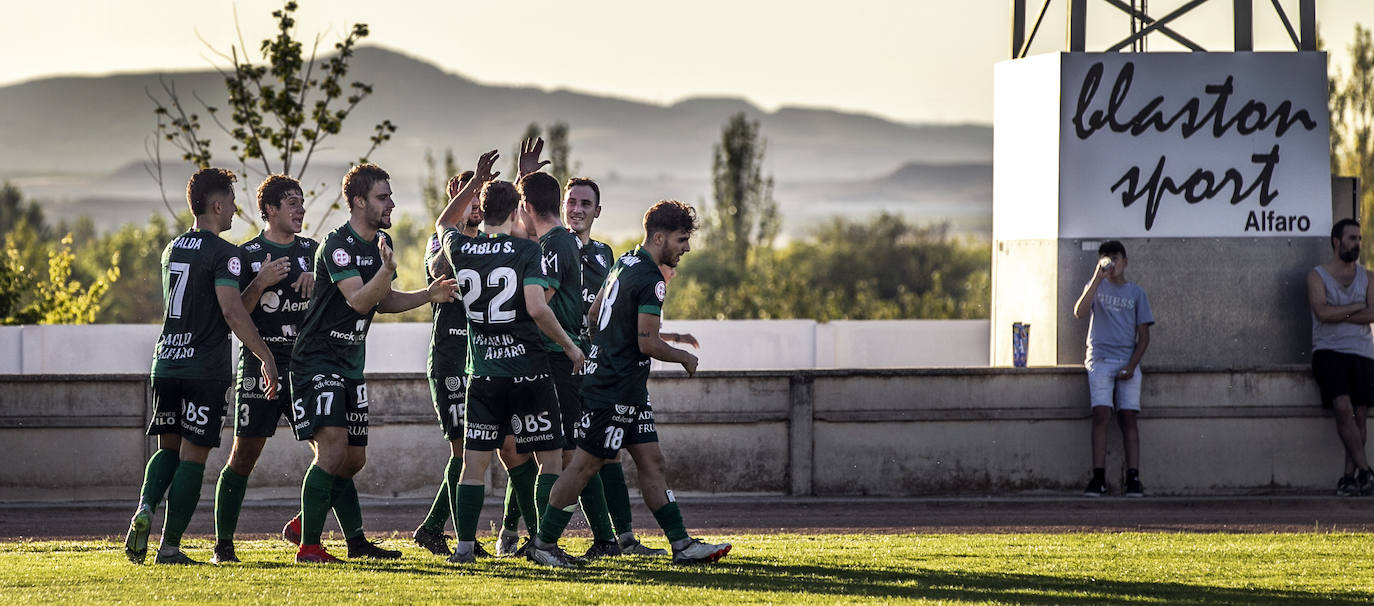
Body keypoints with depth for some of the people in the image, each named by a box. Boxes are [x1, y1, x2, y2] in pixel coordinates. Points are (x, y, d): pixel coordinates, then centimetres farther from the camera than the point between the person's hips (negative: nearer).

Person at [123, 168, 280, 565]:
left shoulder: (172, 250, 14)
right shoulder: (222, 253, -10)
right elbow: (232, 311, -19)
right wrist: (266, 357, -15)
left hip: (166, 364, 6)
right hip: (206, 367, -6)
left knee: (169, 448, 17)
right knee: (193, 455, -1)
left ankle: (146, 507, -10)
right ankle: (170, 546, -3)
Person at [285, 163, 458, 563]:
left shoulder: (382, 243, 11)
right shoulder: (337, 246, -18)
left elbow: (383, 301, 21)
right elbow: (358, 300, -28)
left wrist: (428, 295, 7)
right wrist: (387, 269, -44)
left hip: (352, 363, 9)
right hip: (317, 361, -9)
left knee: (353, 459, 10)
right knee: (333, 448, -19)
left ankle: (304, 523, 25)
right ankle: (309, 545, -15)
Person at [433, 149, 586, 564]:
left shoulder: (460, 250, 3)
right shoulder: (526, 251, -9)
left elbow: (443, 225, 27)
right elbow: (536, 307, -19)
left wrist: (476, 181, 27)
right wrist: (569, 346, -7)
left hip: (482, 374, 3)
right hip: (528, 370, -3)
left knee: (474, 462, 6)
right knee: (550, 459, 6)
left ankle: (464, 545, 2)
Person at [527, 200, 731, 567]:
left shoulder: (624, 264, 12)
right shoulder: (651, 281, -17)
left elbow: (593, 315, 20)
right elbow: (648, 343, -21)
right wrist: (684, 357, -4)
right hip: (617, 390, -10)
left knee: (651, 462, 7)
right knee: (586, 465, -4)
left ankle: (682, 546, 6)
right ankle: (543, 544, 3)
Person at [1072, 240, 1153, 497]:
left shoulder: (1136, 293, 12)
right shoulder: (1096, 287, 10)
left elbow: (1144, 336, 8)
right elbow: (1080, 312, -10)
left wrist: (1131, 366, -5)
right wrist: (1098, 279, -14)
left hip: (1128, 362, 1)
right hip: (1100, 358, -1)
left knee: (1128, 418, -6)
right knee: (1101, 415, -12)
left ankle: (1133, 477, -9)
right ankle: (1099, 478, -15)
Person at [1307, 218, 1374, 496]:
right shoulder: (1317, 276, 5)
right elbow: (1322, 312, -12)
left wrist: (1339, 315, -9)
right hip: (1329, 351, -4)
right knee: (1343, 408, -20)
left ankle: (1349, 476, 1)